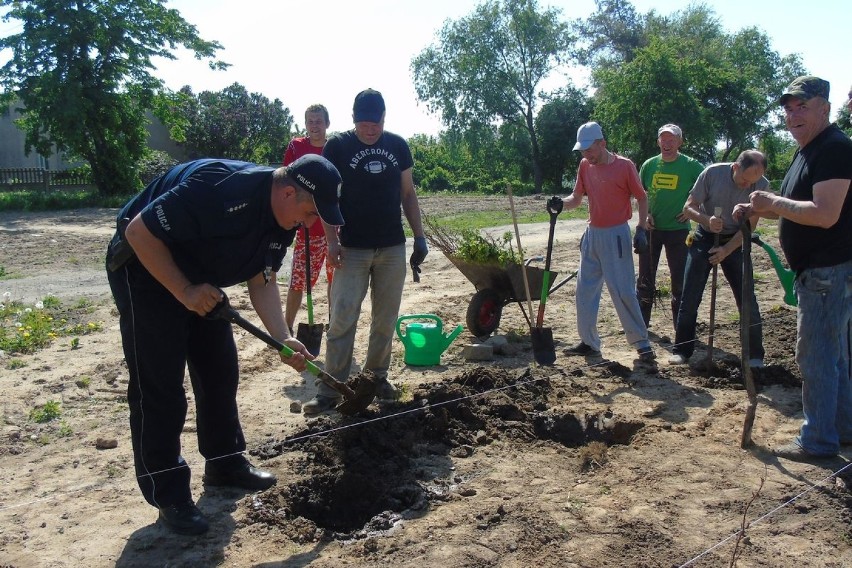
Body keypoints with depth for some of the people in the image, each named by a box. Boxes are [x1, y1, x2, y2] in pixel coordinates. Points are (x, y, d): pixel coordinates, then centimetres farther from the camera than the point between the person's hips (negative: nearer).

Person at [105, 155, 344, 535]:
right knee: (159, 386, -6)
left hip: (201, 281, 8)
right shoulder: (218, 188, -34)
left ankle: (225, 463, 26)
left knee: (220, 371, 9)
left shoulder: (283, 219, -7)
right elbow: (139, 232, -29)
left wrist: (283, 339, -13)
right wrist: (184, 291, -27)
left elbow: (262, 281, -1)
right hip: (147, 269, -8)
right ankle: (168, 496, 5)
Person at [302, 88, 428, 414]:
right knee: (342, 321, -6)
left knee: (386, 320, 10)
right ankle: (330, 391, -1)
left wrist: (419, 236, 5)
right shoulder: (337, 146, -3)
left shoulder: (397, 145, 7)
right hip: (352, 249, -3)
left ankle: (377, 376, 26)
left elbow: (408, 194, 12)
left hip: (392, 248, 3)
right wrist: (331, 240, -13)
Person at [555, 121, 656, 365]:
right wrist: (561, 203, -14)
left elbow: (642, 198, -4)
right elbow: (577, 197, 7)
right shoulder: (585, 166, 5)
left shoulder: (624, 166, -10)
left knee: (623, 292, -6)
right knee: (585, 290, 9)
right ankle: (589, 342, 20)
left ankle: (642, 343, 6)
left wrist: (641, 229, -12)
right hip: (592, 234, 6)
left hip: (616, 235, -6)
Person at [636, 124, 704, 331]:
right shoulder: (649, 165, 2)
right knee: (645, 277, 9)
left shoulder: (691, 166, -6)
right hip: (651, 228, 3)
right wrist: (645, 214, -2)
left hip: (678, 230, -3)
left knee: (679, 279, 4)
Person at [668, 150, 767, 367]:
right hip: (705, 238, 0)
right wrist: (707, 220, -31)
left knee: (747, 299, -2)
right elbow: (689, 208, -12)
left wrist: (726, 250, -20)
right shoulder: (712, 173, -18)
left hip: (736, 242, 0)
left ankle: (755, 355, 12)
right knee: (690, 297, -2)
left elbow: (750, 225, -11)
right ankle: (681, 351, 10)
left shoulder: (761, 184, -16)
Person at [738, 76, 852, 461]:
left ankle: (818, 441, 6)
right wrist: (757, 211, 9)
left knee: (815, 354, -4)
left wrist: (773, 202, -19)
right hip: (817, 272, 11)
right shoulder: (806, 151, 16)